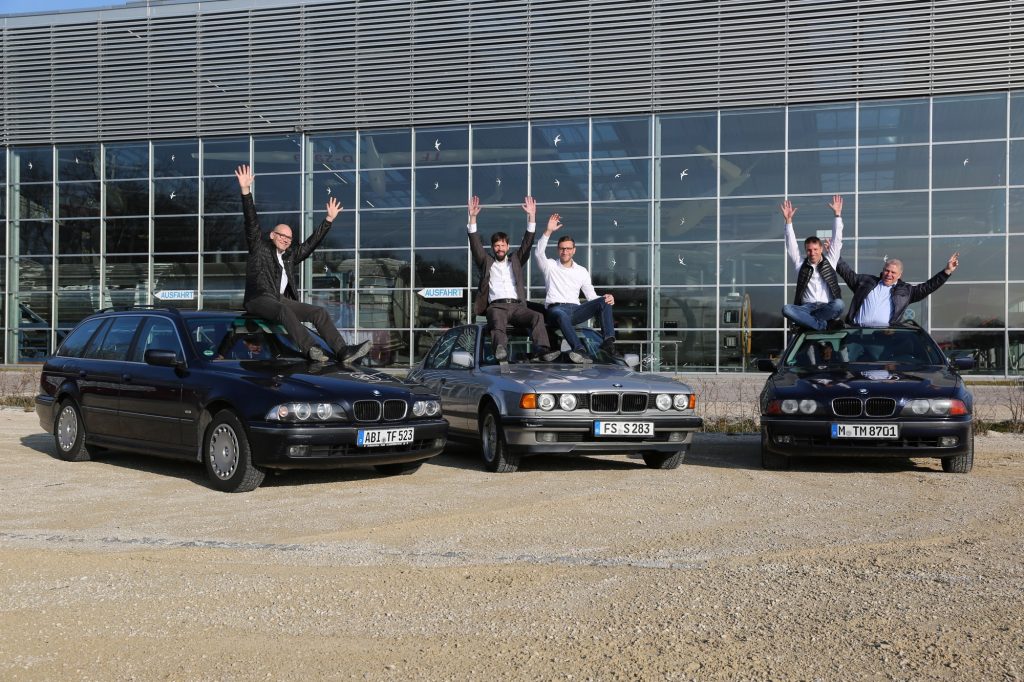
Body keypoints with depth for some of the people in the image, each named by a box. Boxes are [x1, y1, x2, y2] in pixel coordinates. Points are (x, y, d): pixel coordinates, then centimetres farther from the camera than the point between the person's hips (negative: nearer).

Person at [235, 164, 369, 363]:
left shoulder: (290, 255, 26)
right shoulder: (259, 247, 12)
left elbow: (311, 243, 30)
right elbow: (251, 222, 1)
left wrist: (329, 219, 30)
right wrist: (246, 190, -9)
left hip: (282, 299, 6)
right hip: (259, 299, -6)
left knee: (319, 312, -12)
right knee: (284, 310, -37)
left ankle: (342, 351, -24)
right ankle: (310, 348, -55)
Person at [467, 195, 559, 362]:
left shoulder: (515, 261, 28)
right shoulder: (486, 262, 23)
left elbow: (527, 243, 19)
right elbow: (475, 245, 12)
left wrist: (531, 216, 9)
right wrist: (473, 218, 1)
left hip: (517, 305, 2)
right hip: (496, 306, -2)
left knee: (537, 316, -28)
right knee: (498, 321, -37)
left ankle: (542, 350, -47)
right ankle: (500, 349, -66)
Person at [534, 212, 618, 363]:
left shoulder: (582, 271, 21)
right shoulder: (550, 266, 13)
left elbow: (591, 295, 16)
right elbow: (539, 253, -8)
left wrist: (607, 299, -6)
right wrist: (548, 231, -17)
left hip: (576, 310, 4)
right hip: (556, 308, -4)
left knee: (603, 301, -21)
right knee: (562, 315, -41)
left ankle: (608, 341, -37)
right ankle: (580, 350, -60)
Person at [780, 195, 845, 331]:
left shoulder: (829, 262, 15)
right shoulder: (800, 265, 16)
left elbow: (836, 240, 10)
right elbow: (791, 246, 10)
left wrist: (837, 214, 4)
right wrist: (788, 220, 3)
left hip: (826, 308, 0)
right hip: (806, 308, 0)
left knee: (839, 304, -36)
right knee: (786, 308, -32)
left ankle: (805, 320, -23)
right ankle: (821, 324, -32)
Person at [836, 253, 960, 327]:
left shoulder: (905, 290, 20)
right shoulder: (867, 281, 24)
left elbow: (927, 287, 17)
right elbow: (848, 274, 28)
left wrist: (947, 271, 11)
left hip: (886, 331, 0)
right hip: (858, 329, 1)